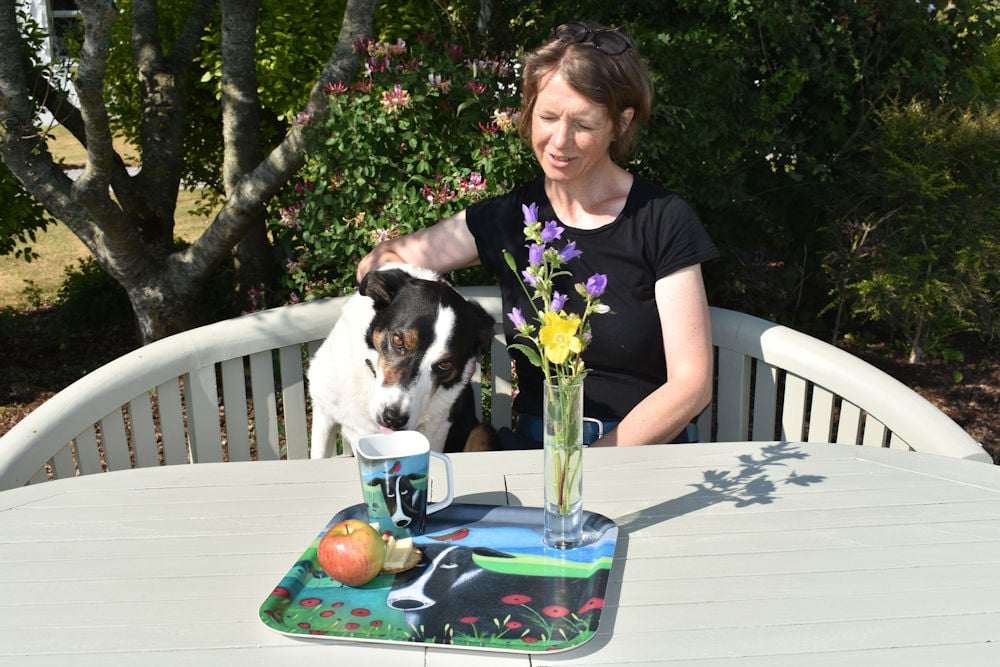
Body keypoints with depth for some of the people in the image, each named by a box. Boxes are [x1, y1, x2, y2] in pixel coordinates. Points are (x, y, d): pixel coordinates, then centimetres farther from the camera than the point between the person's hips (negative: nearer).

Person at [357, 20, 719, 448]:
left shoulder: (663, 221, -5)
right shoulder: (505, 219, 6)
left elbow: (692, 384, -8)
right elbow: (378, 268, 10)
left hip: (649, 450, -2)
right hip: (534, 444, 2)